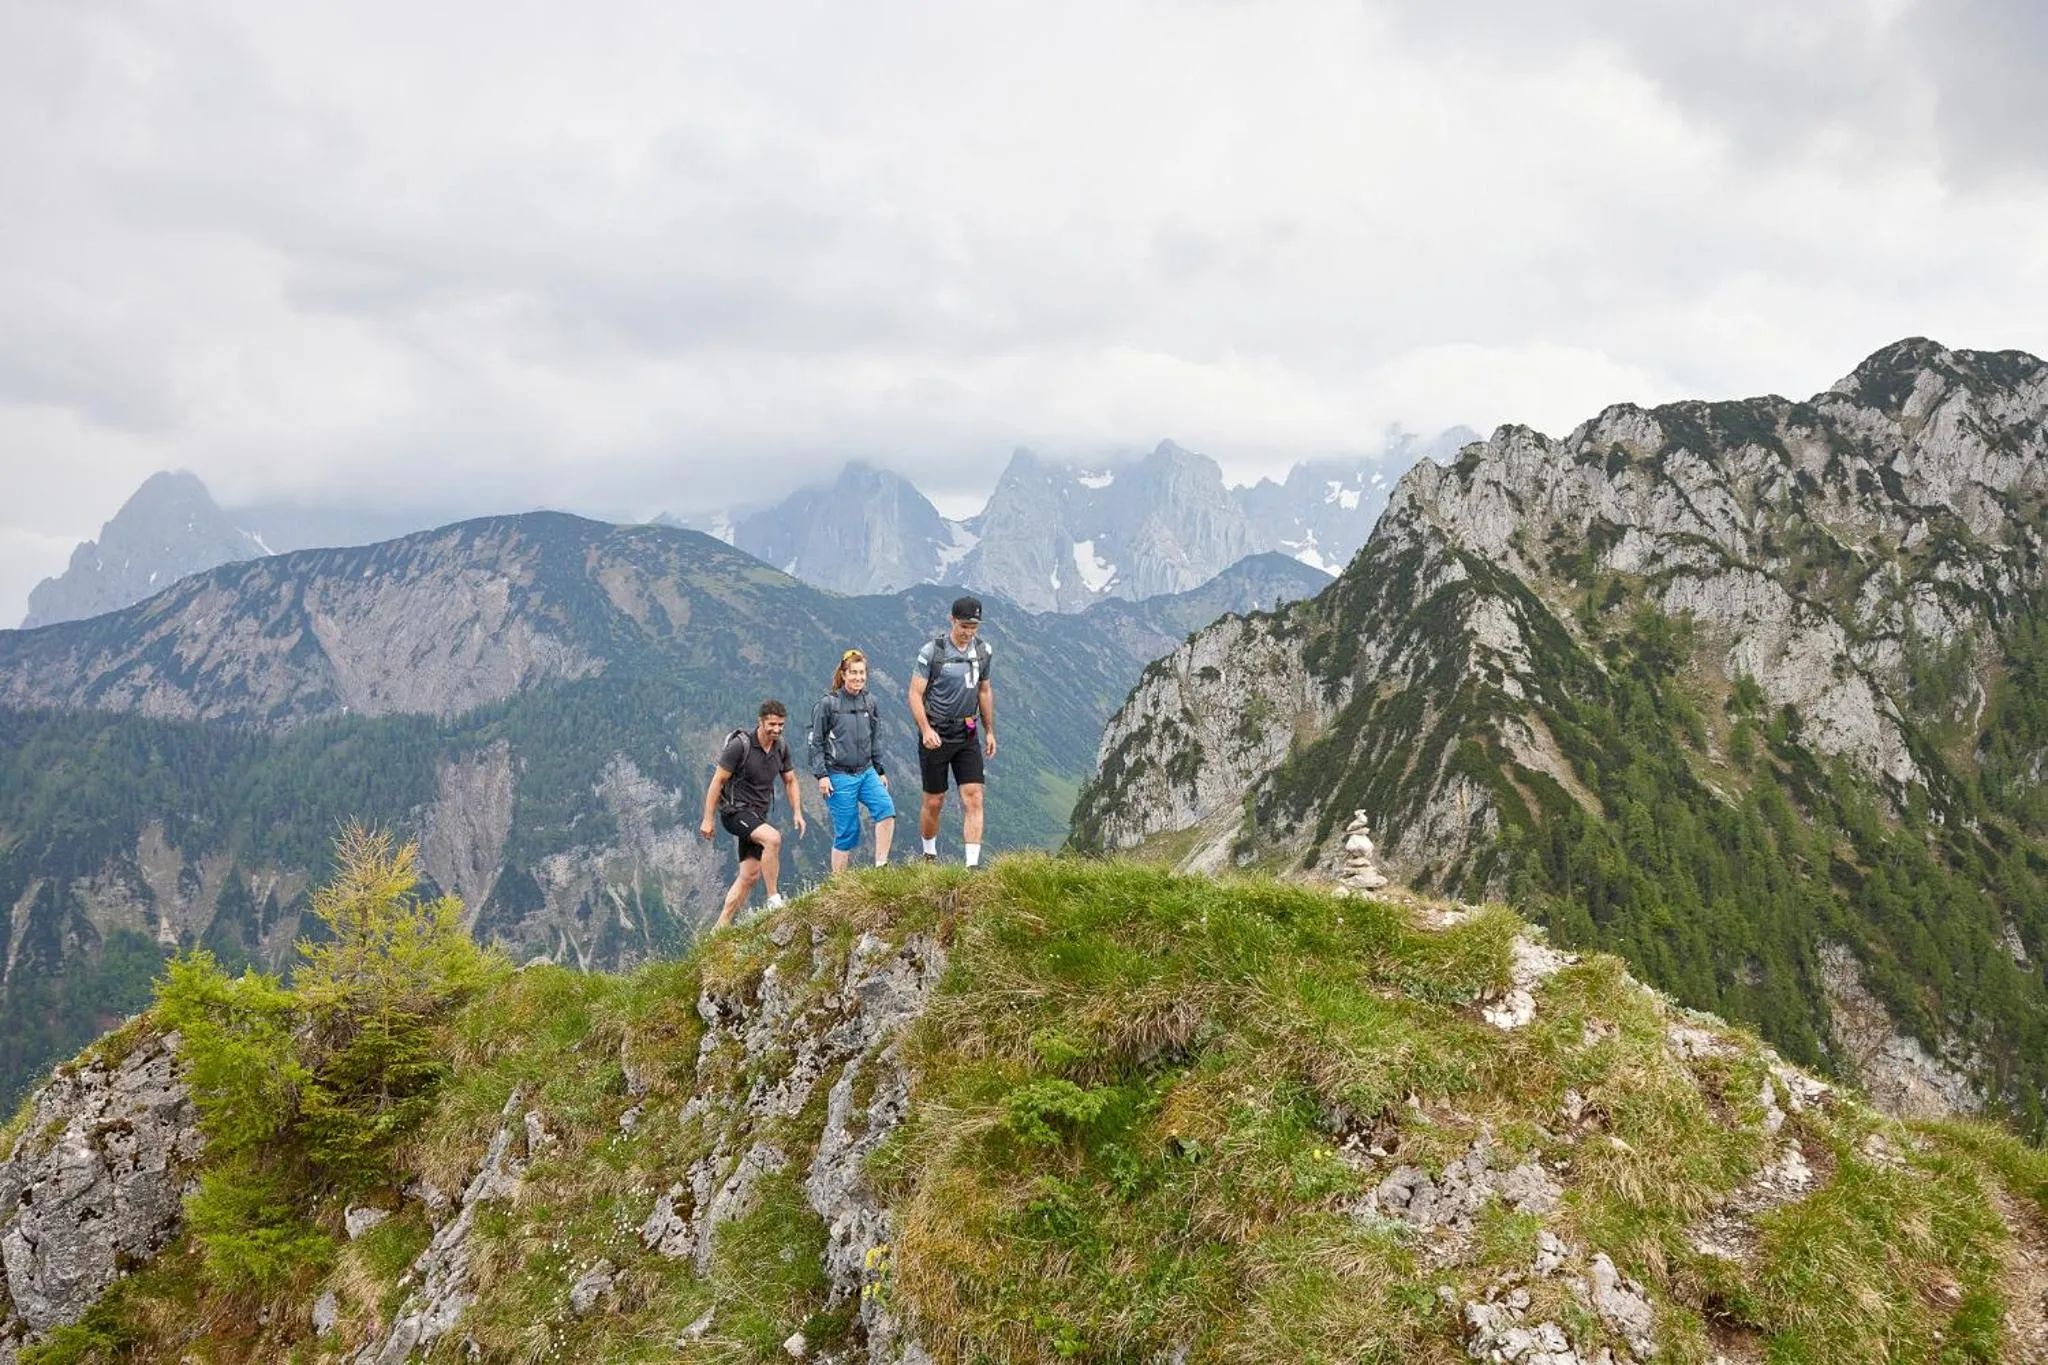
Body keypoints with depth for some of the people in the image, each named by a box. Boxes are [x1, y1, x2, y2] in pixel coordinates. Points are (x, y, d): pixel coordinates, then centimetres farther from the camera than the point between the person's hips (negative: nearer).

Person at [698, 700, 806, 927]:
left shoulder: (781, 748, 2)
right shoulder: (740, 745, -18)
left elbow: (790, 781, 16)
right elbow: (717, 781, -14)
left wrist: (797, 812, 3)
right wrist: (707, 819, -13)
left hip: (758, 815, 8)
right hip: (735, 811, -8)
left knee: (750, 875, 6)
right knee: (773, 838, -31)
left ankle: (722, 925, 15)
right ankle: (773, 899, -22)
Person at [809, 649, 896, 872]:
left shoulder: (869, 700, 7)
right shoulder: (828, 703, -7)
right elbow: (816, 741, -3)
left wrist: (880, 771, 17)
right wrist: (821, 775, -9)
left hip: (866, 772, 4)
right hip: (839, 776, -4)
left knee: (886, 808, -20)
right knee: (847, 831, -3)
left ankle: (880, 866, -12)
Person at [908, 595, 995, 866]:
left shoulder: (983, 650, 5)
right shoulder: (932, 651, -10)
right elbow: (915, 694, -10)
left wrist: (990, 731, 17)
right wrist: (926, 730, -23)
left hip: (968, 735, 4)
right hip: (936, 736, -4)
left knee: (973, 798, -8)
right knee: (934, 801, 5)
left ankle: (973, 864, -9)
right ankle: (929, 855, 28)